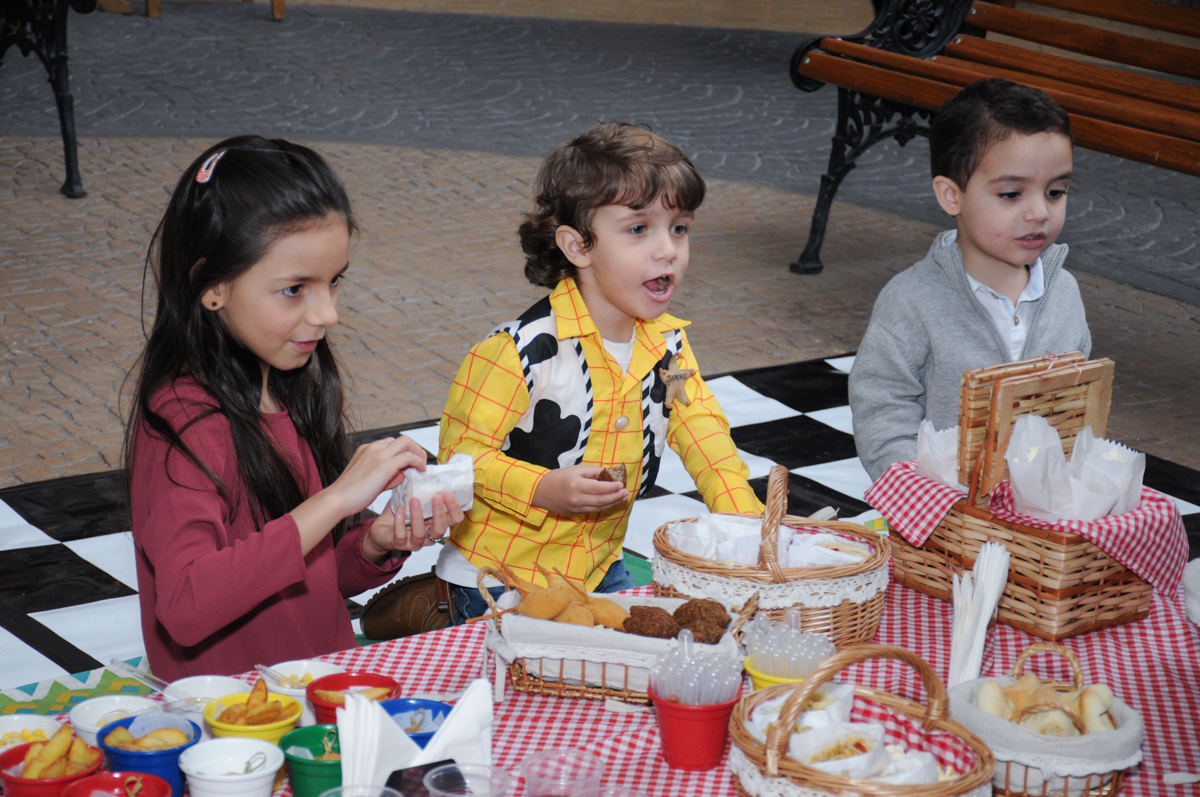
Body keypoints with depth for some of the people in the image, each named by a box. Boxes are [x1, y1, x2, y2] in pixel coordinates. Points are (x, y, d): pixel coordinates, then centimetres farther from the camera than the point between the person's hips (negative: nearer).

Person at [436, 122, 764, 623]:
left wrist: (749, 528, -14)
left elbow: (705, 438, -1)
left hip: (601, 568, 6)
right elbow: (461, 452, -17)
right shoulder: (519, 351, -21)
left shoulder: (668, 344, -2)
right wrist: (543, 489, -30)